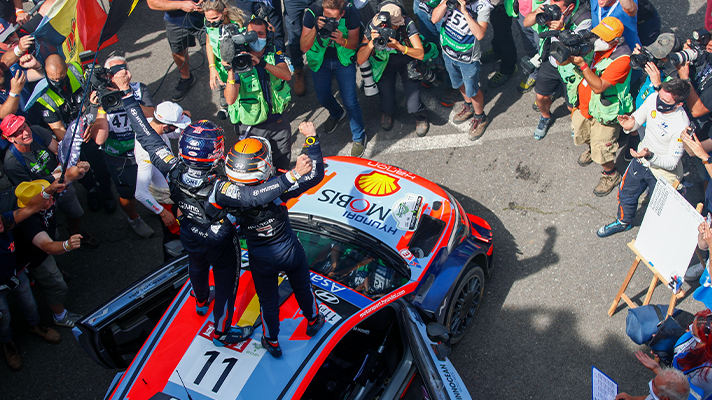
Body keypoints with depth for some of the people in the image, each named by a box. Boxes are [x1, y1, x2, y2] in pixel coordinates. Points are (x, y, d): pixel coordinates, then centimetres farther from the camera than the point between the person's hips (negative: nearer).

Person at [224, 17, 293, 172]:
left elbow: (287, 75, -25)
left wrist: (262, 63, -38)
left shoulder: (274, 52, -4)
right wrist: (231, 71, -39)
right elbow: (230, 99, -25)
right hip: (251, 127, -3)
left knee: (283, 165, 21)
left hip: (278, 121, 3)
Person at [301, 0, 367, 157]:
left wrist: (342, 41, -35)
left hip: (343, 59, -2)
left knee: (350, 101, -6)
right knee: (323, 97, 16)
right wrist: (315, 29, -39)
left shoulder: (351, 13, -27)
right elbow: (304, 47, -22)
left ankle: (359, 137, 19)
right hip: (320, 60, 2)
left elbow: (354, 43, -12)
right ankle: (336, 113, 53)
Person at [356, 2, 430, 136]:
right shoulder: (373, 27, -26)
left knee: (413, 107, -11)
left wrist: (399, 46, -46)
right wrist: (372, 42, -44)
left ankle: (421, 117, 29)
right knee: (387, 107, -5)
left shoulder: (407, 24, -29)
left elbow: (420, 54, -32)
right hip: (385, 64, 1)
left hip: (407, 63, -1)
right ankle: (387, 113, 37)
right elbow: (360, 60, -28)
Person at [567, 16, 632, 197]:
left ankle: (611, 175, 34)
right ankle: (591, 148, 63)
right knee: (580, 134, 28)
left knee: (601, 150, 4)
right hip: (584, 103, 6)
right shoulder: (591, 43, -12)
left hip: (604, 111, -6)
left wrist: (582, 64, -38)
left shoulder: (621, 59, -30)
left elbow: (599, 87, -34)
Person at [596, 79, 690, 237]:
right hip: (642, 160, 6)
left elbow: (672, 163, -27)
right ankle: (623, 222, 54)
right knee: (626, 193, 25)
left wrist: (650, 156, -43)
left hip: (663, 173, -6)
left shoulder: (681, 127, -35)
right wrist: (630, 125, -25)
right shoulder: (653, 99, -20)